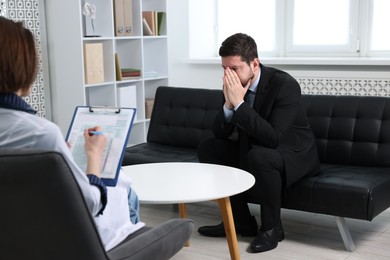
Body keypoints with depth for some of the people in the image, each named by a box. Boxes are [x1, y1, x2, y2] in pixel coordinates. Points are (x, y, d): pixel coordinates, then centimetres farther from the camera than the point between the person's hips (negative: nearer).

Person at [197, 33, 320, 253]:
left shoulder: (285, 85, -28)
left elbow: (273, 138, -37)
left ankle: (272, 226, -13)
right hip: (254, 149, 7)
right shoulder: (235, 84, -9)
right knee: (207, 148, -6)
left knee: (259, 156, -37)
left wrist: (239, 103, -38)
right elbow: (220, 134, -7)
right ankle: (241, 221, 0)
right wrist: (228, 104, -27)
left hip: (294, 154, -7)